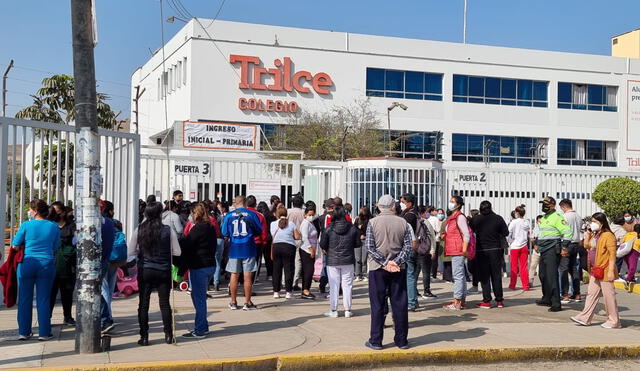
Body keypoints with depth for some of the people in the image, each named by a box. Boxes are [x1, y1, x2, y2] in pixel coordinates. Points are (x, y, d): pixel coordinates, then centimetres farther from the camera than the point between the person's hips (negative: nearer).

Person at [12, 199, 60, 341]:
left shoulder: (26, 225, -6)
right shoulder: (54, 227, 0)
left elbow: (15, 246, -4)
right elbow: (55, 248, 6)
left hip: (27, 264, -1)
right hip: (46, 264, 1)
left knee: (24, 299, 10)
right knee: (43, 300, 6)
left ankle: (23, 332, 15)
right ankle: (44, 333, 8)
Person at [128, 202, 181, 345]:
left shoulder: (139, 230, -5)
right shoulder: (168, 230, -8)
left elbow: (130, 252, -1)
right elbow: (177, 252, -2)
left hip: (145, 270, 0)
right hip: (164, 270, 0)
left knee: (143, 303, 7)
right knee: (165, 303, 10)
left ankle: (144, 337, 8)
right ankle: (168, 335, 14)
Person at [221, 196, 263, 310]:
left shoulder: (229, 215, 0)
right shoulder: (252, 214, -3)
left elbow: (224, 233, 5)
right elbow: (259, 231, 2)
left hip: (234, 249, 1)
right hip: (248, 249, -1)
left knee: (234, 275, 10)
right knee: (248, 276, 2)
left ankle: (233, 302, 16)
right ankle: (247, 303, 5)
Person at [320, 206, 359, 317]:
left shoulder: (329, 229, -9)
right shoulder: (352, 228, -6)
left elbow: (322, 244, -3)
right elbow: (358, 243, 4)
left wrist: (327, 250, 17)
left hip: (332, 261, -1)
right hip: (348, 261, 1)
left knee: (334, 286, 6)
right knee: (347, 285, 8)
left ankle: (334, 310, 9)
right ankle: (347, 310, 11)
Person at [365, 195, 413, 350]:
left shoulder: (373, 222, -5)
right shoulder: (403, 222, 0)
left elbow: (369, 247, -10)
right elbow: (408, 246, -5)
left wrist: (384, 263, -10)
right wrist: (396, 262, -10)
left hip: (377, 268, -1)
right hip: (398, 269, 2)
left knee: (377, 305, 4)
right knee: (400, 304, 8)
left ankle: (376, 341, 7)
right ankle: (401, 340, 13)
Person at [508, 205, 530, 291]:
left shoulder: (514, 222, -8)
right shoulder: (526, 223, 5)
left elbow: (509, 234, -8)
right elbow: (528, 235, 8)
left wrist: (510, 243, 4)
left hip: (515, 246, -3)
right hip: (524, 246, 3)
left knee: (514, 267, 4)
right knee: (524, 267, 6)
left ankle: (512, 285, 7)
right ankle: (525, 286, 5)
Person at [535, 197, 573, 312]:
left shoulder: (557, 217, -11)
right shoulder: (543, 218, 18)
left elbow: (568, 232, -17)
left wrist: (563, 246, -17)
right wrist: (537, 243, 24)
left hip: (552, 251, -10)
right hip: (543, 251, 10)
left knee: (552, 277, -12)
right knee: (543, 276, 17)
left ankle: (556, 304, -9)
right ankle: (546, 299, 30)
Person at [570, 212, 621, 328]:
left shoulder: (608, 236, -13)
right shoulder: (594, 235, 14)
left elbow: (612, 255, -17)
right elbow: (587, 246, 23)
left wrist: (611, 271, -21)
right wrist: (587, 237, 7)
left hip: (605, 271, -9)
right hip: (595, 271, 9)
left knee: (609, 295, 0)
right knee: (591, 294, 10)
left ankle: (614, 321, 8)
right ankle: (585, 318, 12)